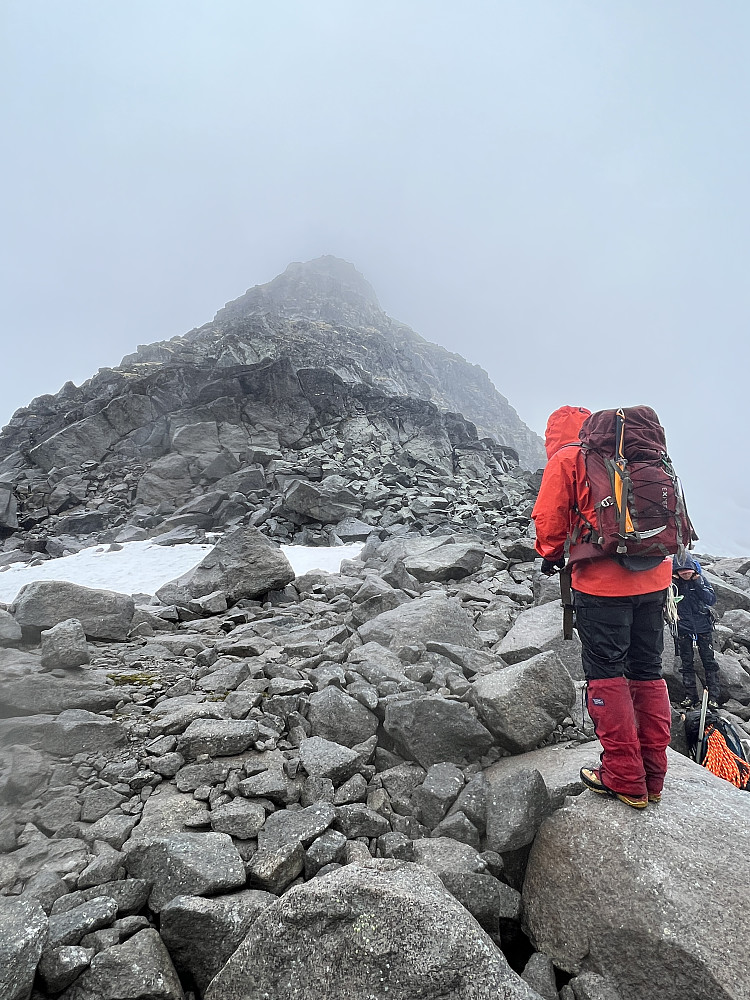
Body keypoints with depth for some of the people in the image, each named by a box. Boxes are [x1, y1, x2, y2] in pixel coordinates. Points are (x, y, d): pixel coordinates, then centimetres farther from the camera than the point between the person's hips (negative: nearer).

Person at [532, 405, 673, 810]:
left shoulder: (566, 459, -1)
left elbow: (549, 517, -5)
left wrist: (552, 555, 13)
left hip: (602, 580, -6)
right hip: (654, 577, 7)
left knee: (606, 673, 4)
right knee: (648, 671, 13)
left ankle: (624, 779, 10)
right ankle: (652, 775, 23)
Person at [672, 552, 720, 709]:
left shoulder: (700, 579, -3)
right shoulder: (674, 581, -5)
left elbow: (712, 600, -8)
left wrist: (698, 584, -17)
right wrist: (673, 583, -23)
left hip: (702, 626, 0)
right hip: (683, 628, 0)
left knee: (709, 661, 3)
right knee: (687, 663, 6)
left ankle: (713, 696, 11)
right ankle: (690, 696, 14)